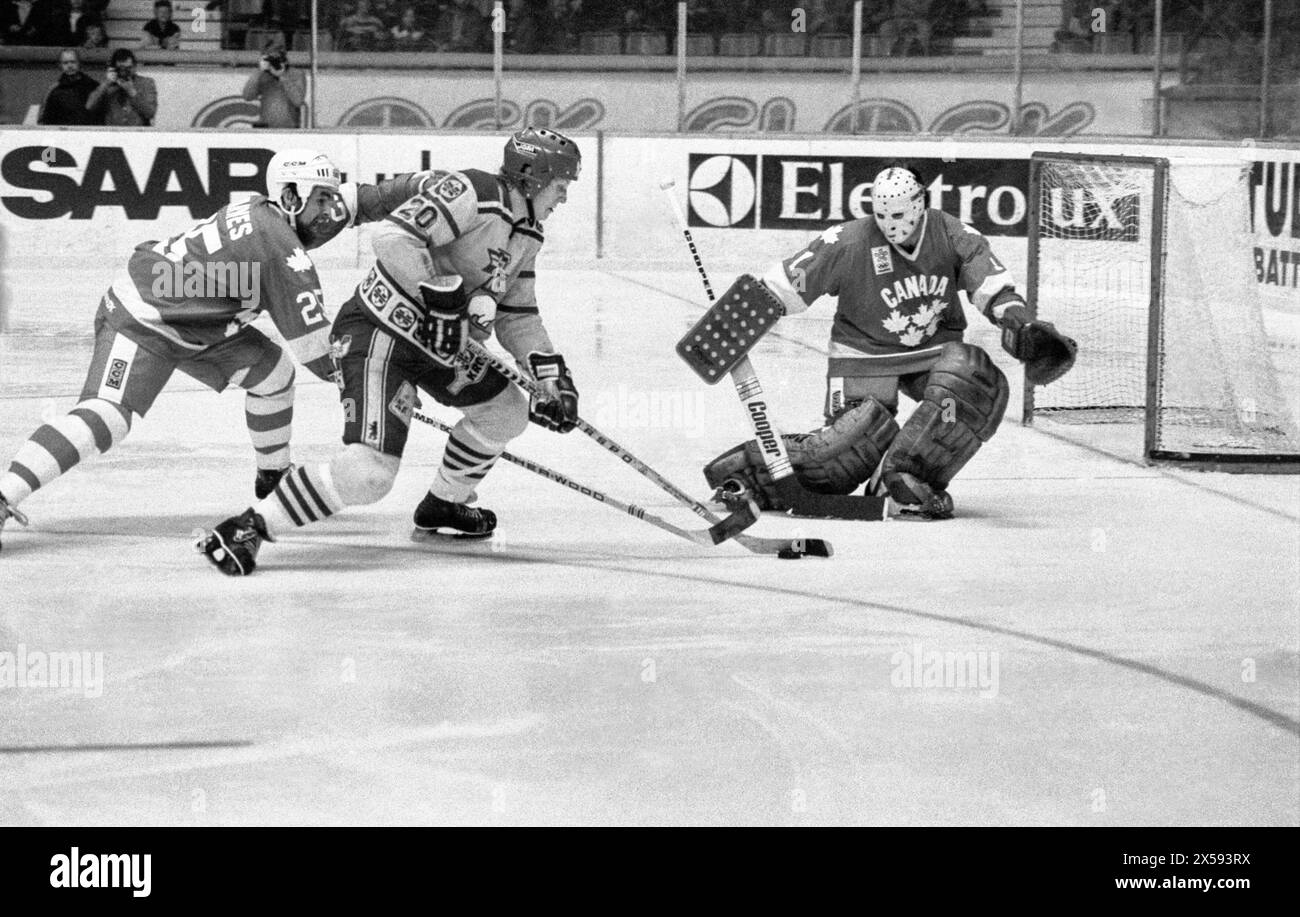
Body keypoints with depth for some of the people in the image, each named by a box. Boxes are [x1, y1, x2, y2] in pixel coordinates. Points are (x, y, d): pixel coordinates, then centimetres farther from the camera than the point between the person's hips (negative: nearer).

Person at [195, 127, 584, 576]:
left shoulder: (526, 234, 12)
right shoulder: (472, 193, -18)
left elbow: (518, 316, 19)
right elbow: (394, 237, -29)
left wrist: (551, 375, 9)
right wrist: (441, 298, -30)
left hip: (437, 342, 10)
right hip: (378, 332, -10)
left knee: (506, 410, 21)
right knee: (369, 473, -23)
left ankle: (442, 506, 40)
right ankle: (246, 529, -16)